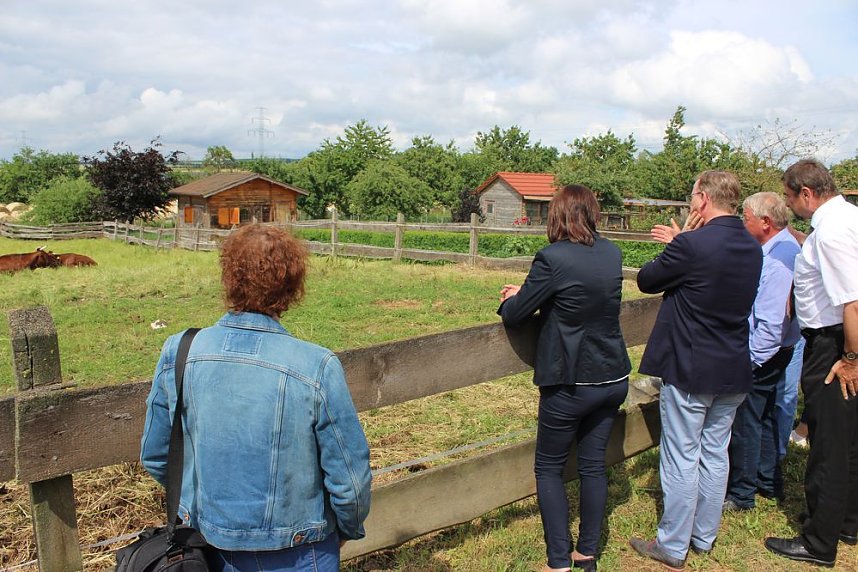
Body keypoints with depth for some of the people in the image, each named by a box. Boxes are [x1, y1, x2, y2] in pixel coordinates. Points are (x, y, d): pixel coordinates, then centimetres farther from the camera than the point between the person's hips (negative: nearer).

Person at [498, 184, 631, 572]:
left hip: (571, 383, -6)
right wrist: (528, 293, 15)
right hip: (613, 378, 6)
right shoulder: (612, 253, 2)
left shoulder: (553, 258, -18)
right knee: (593, 463, 17)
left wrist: (509, 300, 11)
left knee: (549, 468, 10)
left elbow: (514, 316, -12)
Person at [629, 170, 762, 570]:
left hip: (689, 369, -7)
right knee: (715, 454, 17)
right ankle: (704, 536, 32)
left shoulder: (691, 245, -21)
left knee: (681, 458, 4)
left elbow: (647, 280, -8)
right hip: (734, 370, 7)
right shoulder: (753, 248, 3)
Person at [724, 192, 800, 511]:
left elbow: (771, 322, -27)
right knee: (765, 418, 21)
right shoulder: (786, 248, 7)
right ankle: (769, 483, 36)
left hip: (761, 355, -10)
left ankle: (740, 494, 15)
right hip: (775, 352, 10)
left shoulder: (776, 260, -25)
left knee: (745, 422, 1)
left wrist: (749, 360, -22)